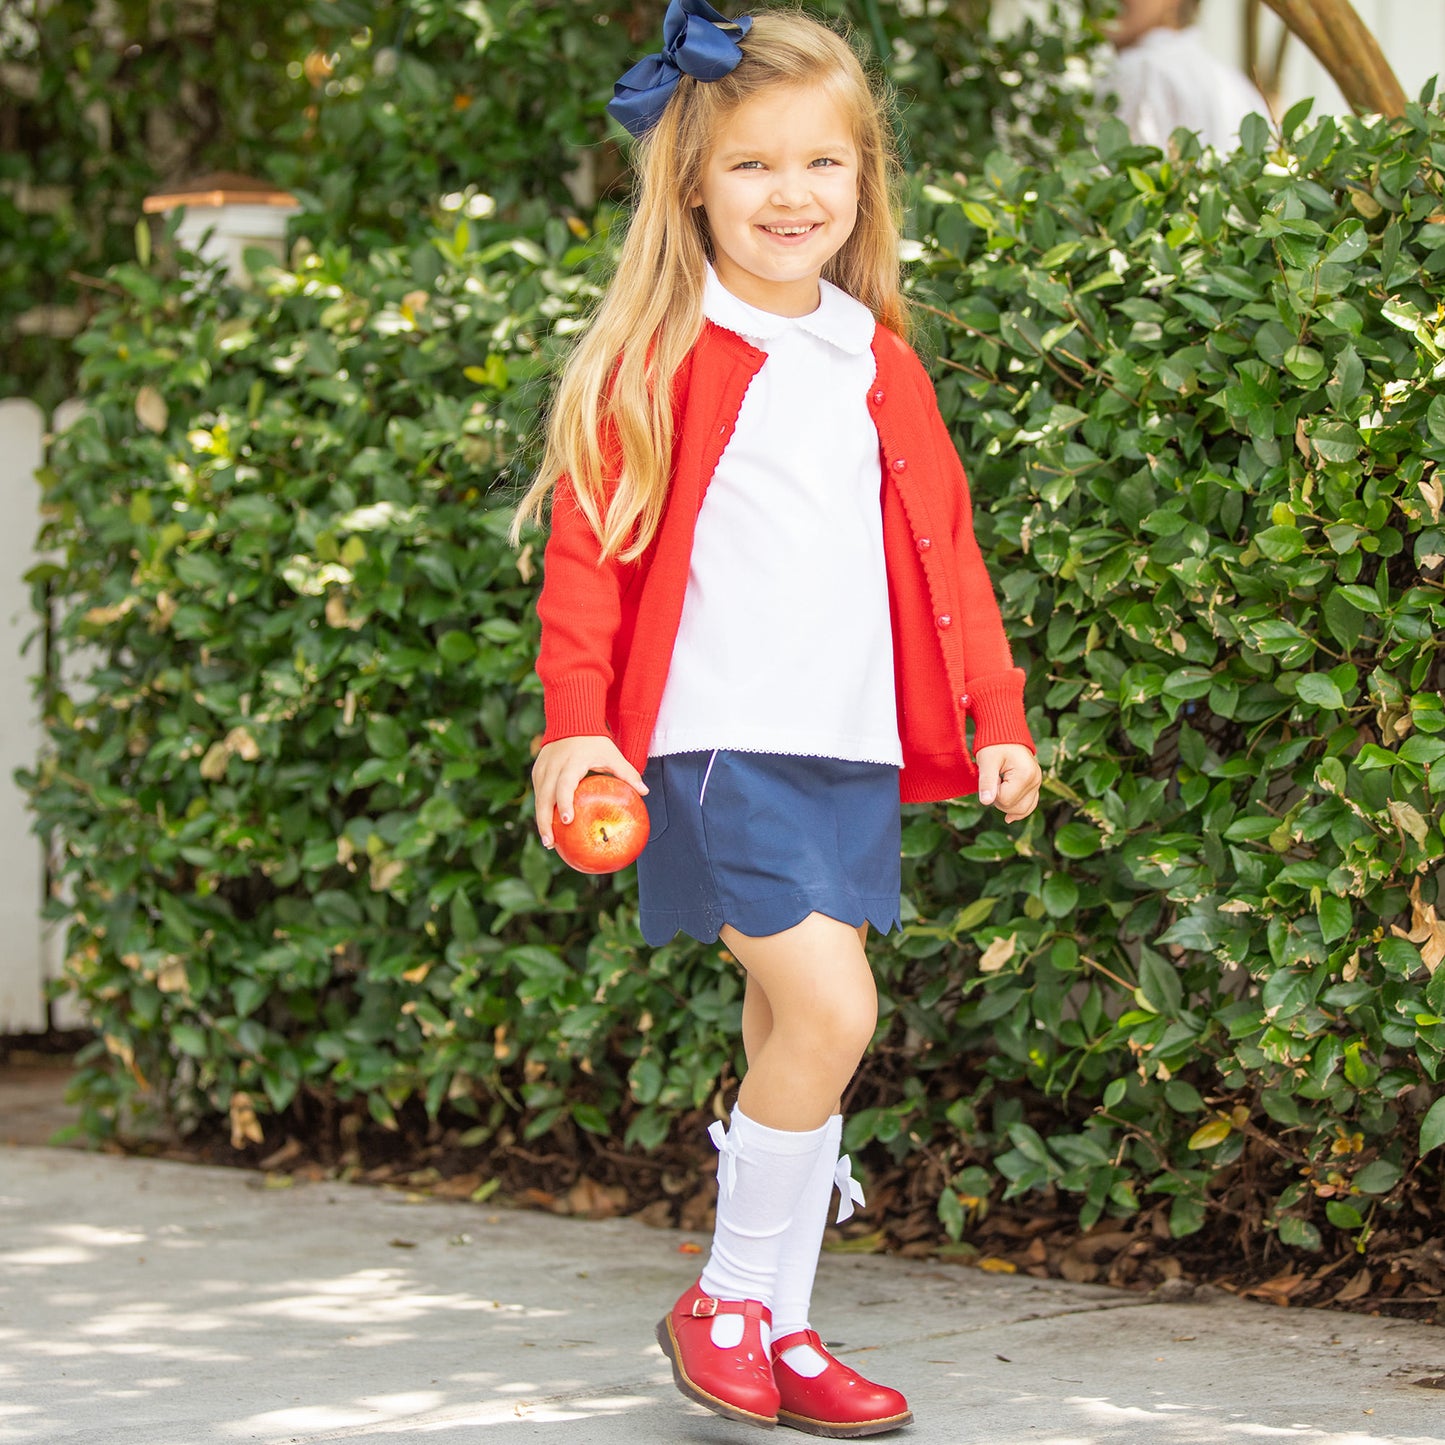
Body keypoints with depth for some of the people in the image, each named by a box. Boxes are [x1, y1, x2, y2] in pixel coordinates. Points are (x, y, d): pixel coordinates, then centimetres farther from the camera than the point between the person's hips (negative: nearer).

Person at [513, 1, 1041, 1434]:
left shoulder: (880, 369, 14)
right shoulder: (662, 360, -4)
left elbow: (943, 553, 20)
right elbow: (590, 546, -6)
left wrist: (996, 715, 16)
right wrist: (576, 723, -13)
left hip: (852, 748, 6)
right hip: (715, 738, -6)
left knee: (791, 1028, 9)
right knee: (828, 1007, -15)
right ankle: (723, 1301, 2)